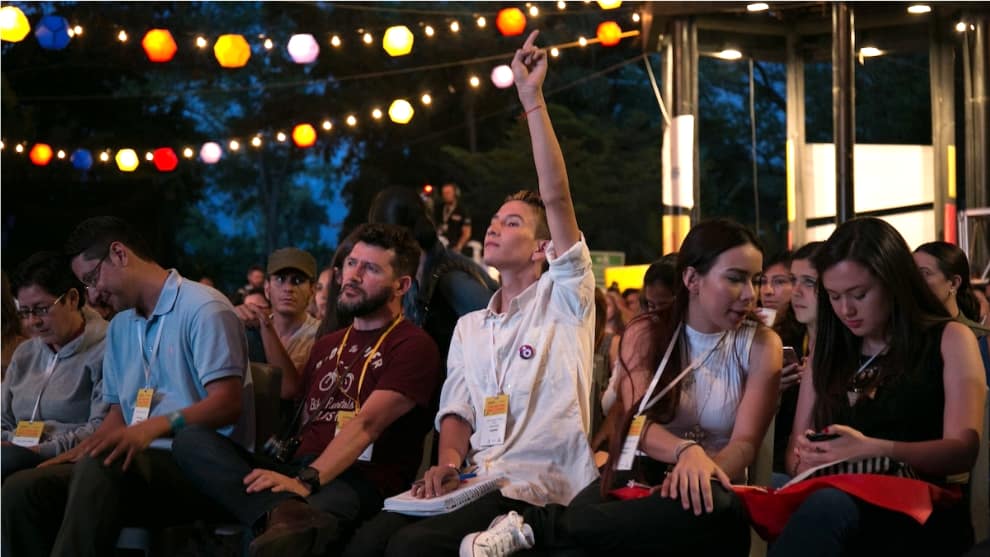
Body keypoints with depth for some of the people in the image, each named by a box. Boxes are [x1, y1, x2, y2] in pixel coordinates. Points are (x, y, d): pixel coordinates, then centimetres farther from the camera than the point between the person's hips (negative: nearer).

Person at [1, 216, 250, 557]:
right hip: (141, 460, 8)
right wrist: (76, 453, 3)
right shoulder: (119, 327, 22)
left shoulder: (203, 308, -5)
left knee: (100, 470, -38)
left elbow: (228, 404, -15)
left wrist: (156, 426, -29)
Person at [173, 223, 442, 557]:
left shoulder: (413, 346, 2)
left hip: (361, 483, -9)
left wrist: (307, 480, -27)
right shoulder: (327, 346, 31)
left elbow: (366, 424, -13)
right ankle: (288, 513, -48)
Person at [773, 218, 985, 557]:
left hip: (922, 512, -3)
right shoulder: (828, 351, 20)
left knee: (826, 508, -39)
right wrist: (807, 461, -9)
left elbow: (963, 448, -5)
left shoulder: (950, 340, 7)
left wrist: (874, 451, -23)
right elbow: (796, 450, 18)